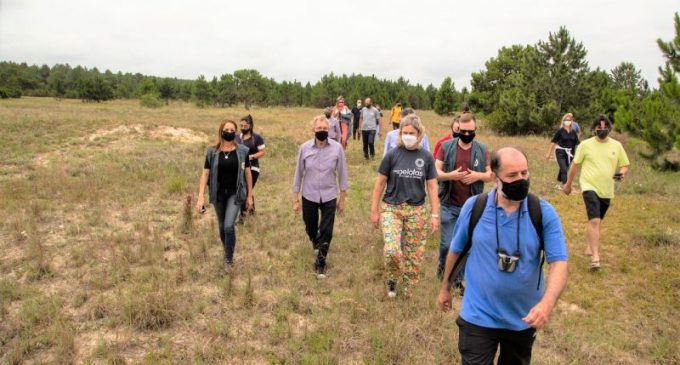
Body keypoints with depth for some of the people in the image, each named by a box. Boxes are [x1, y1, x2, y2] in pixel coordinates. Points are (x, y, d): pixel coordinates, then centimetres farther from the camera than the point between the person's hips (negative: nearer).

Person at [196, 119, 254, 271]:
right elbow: (205, 174, -5)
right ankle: (227, 252, 38)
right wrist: (201, 197, -12)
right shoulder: (212, 152, -5)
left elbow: (248, 173, 1)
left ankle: (229, 259, 4)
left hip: (235, 193, -2)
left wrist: (250, 195, 3)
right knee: (222, 226, 14)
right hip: (218, 194, 2)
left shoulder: (242, 151, -6)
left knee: (229, 226, -15)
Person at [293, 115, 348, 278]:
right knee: (310, 228, 19)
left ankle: (320, 263, 20)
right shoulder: (304, 148, -8)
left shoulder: (337, 148, -10)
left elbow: (342, 173, -2)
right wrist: (295, 199, 1)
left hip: (329, 197, -1)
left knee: (326, 232, 1)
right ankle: (316, 243, 53)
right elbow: (299, 173, -1)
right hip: (309, 196, 1)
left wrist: (342, 198, 2)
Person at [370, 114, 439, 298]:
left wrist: (435, 214, -1)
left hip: (417, 211, 2)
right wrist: (374, 210, 0)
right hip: (391, 208, -2)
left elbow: (432, 187, 3)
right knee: (392, 250, -17)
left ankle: (408, 290, 31)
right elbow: (380, 183, 1)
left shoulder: (426, 157, -1)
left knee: (413, 254, 8)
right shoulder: (392, 155, -5)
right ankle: (392, 278, 15)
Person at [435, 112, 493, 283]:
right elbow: (435, 172, -4)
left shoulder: (482, 149, 2)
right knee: (447, 244, 1)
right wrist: (450, 175, -23)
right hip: (449, 205, -1)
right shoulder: (446, 146, -3)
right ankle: (443, 265, 32)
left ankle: (458, 277, 25)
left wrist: (478, 175, -15)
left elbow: (491, 175, 6)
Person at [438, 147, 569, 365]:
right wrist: (445, 288, 12)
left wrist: (547, 302, -34)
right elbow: (456, 250, 2)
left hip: (524, 319, 2)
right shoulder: (474, 207, -12)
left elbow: (559, 262, -17)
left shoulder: (544, 213, -12)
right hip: (478, 317, -2)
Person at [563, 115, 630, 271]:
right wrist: (568, 184, 10)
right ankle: (595, 257, -18)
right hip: (590, 187, -4)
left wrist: (622, 173, -13)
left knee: (598, 221, 19)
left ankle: (591, 247, 40)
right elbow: (575, 165, 4)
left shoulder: (617, 145, 3)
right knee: (594, 220, -18)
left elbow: (625, 165, 11)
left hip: (606, 190, 4)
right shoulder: (585, 144, -5)